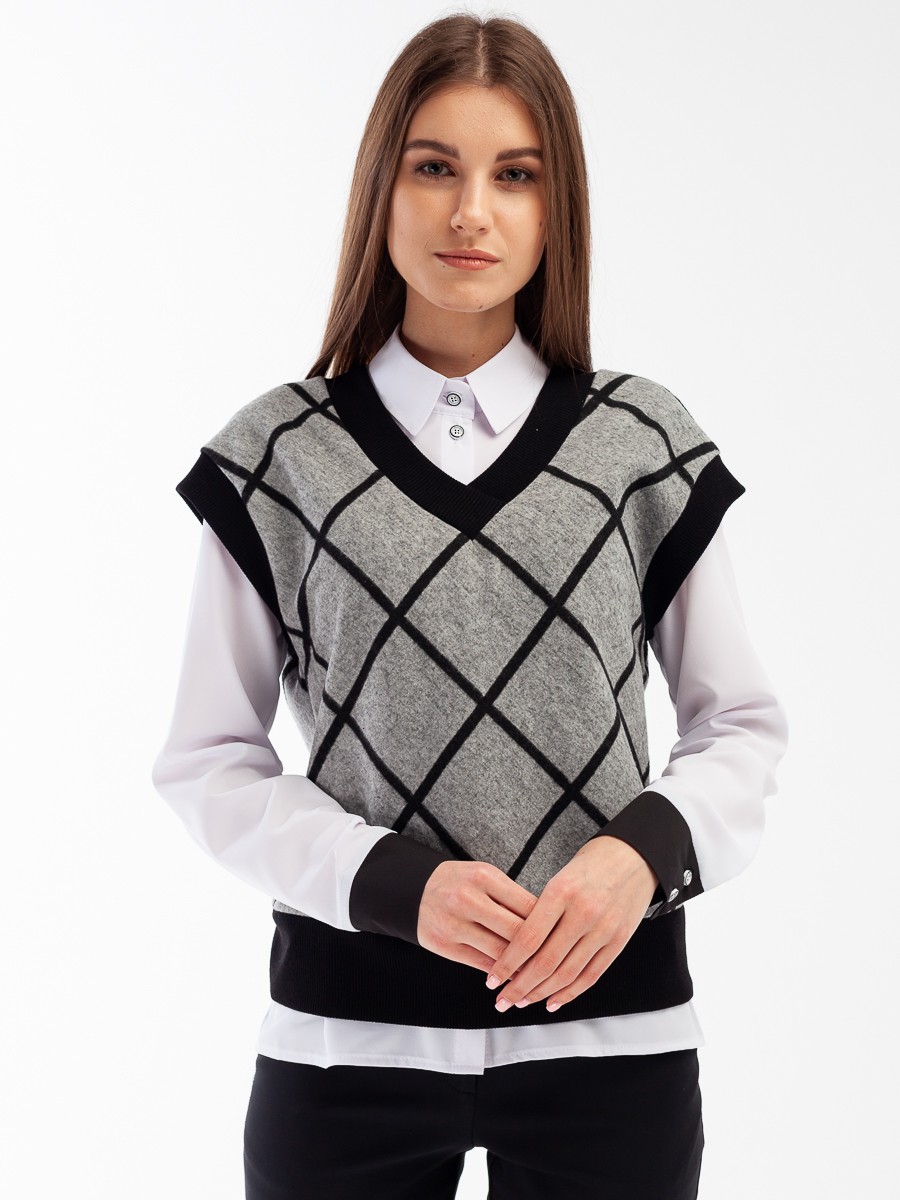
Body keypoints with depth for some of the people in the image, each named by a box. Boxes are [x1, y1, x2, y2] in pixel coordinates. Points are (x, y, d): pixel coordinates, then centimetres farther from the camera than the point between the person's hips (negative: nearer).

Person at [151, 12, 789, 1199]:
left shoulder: (643, 441, 2)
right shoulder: (278, 454, 0)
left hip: (610, 1022, 1)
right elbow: (208, 759, 0)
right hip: (348, 1030, 0)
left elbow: (744, 726, 6)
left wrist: (649, 847, -13)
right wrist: (391, 882, -15)